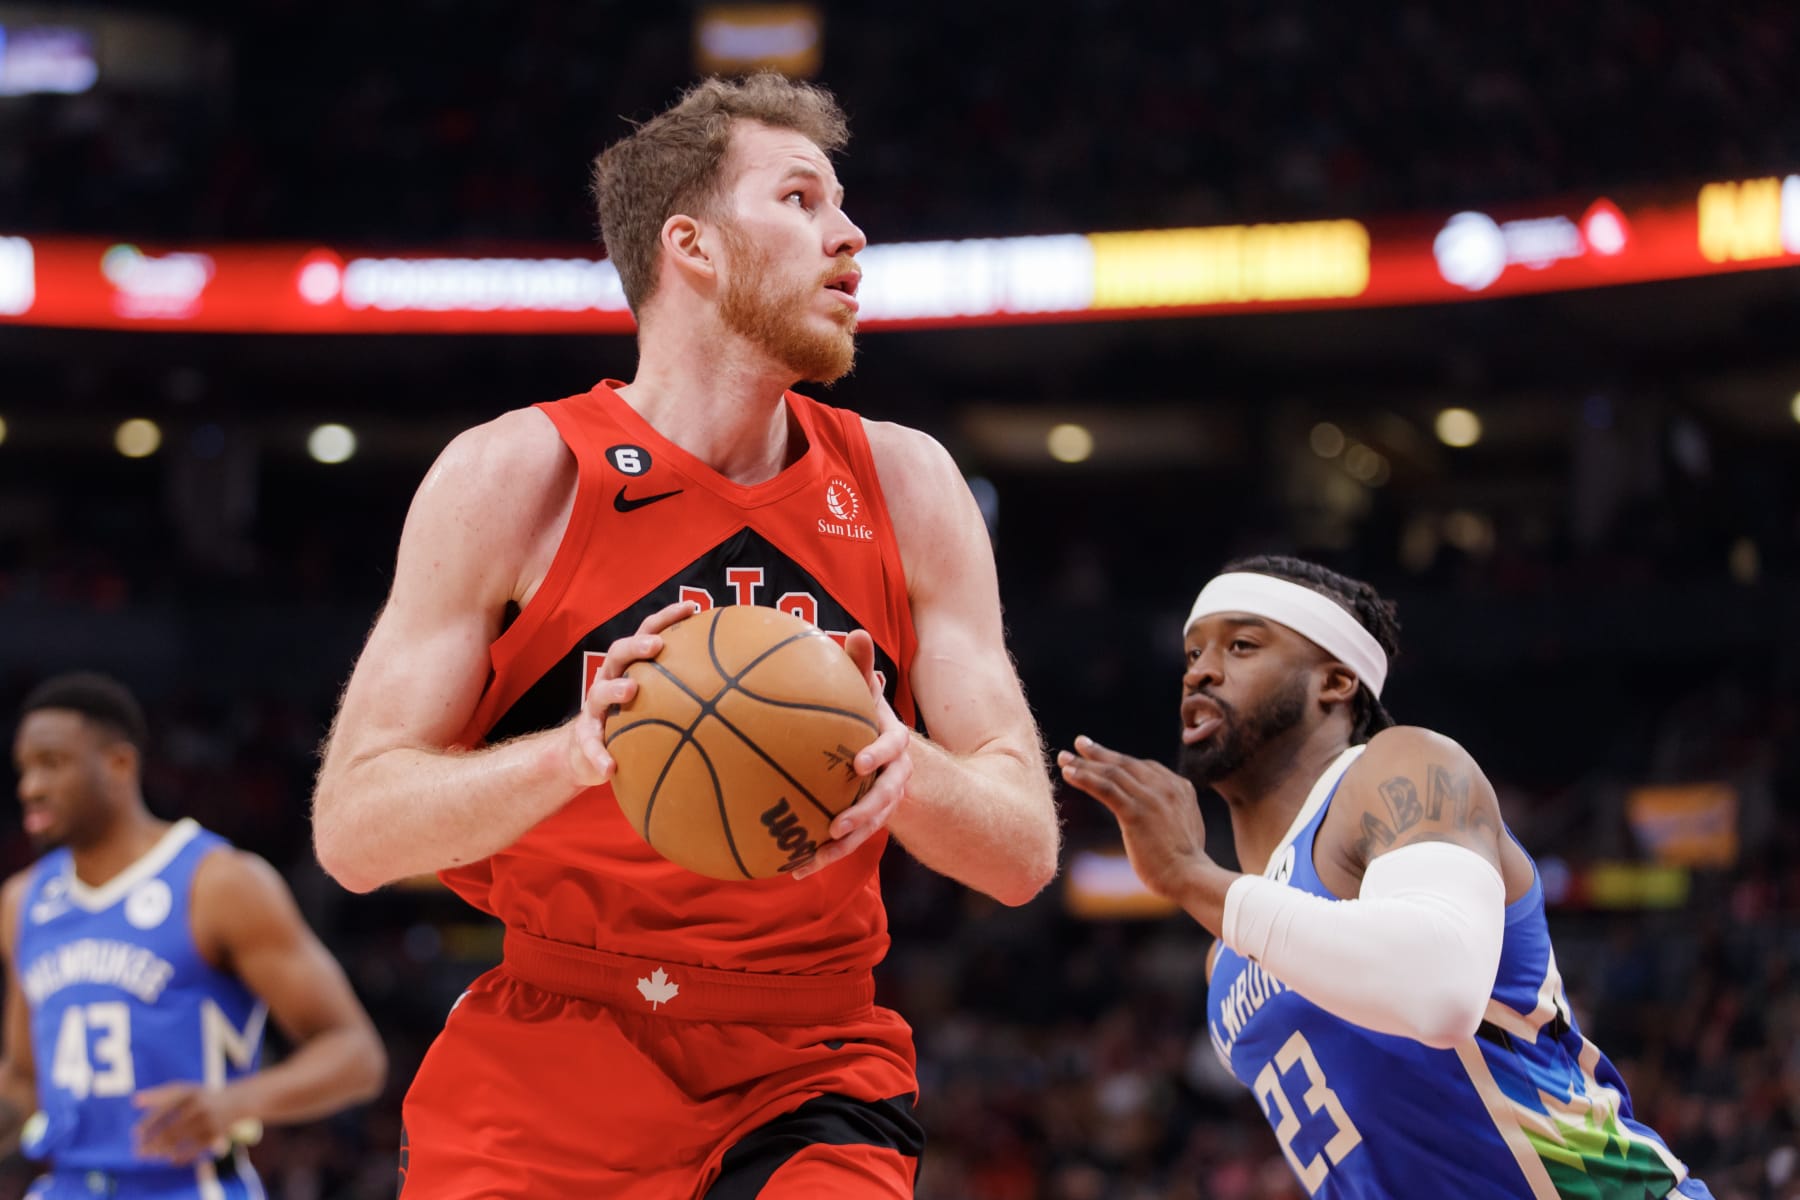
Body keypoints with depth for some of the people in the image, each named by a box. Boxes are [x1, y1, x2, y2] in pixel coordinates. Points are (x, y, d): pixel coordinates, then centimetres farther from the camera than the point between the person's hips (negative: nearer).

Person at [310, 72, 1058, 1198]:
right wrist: (577, 751, -27)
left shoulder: (902, 485, 3)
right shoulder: (514, 474, -6)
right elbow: (353, 829, -10)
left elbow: (1026, 850, 0)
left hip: (807, 1076, 1)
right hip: (546, 1066, -1)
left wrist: (901, 768, -21)